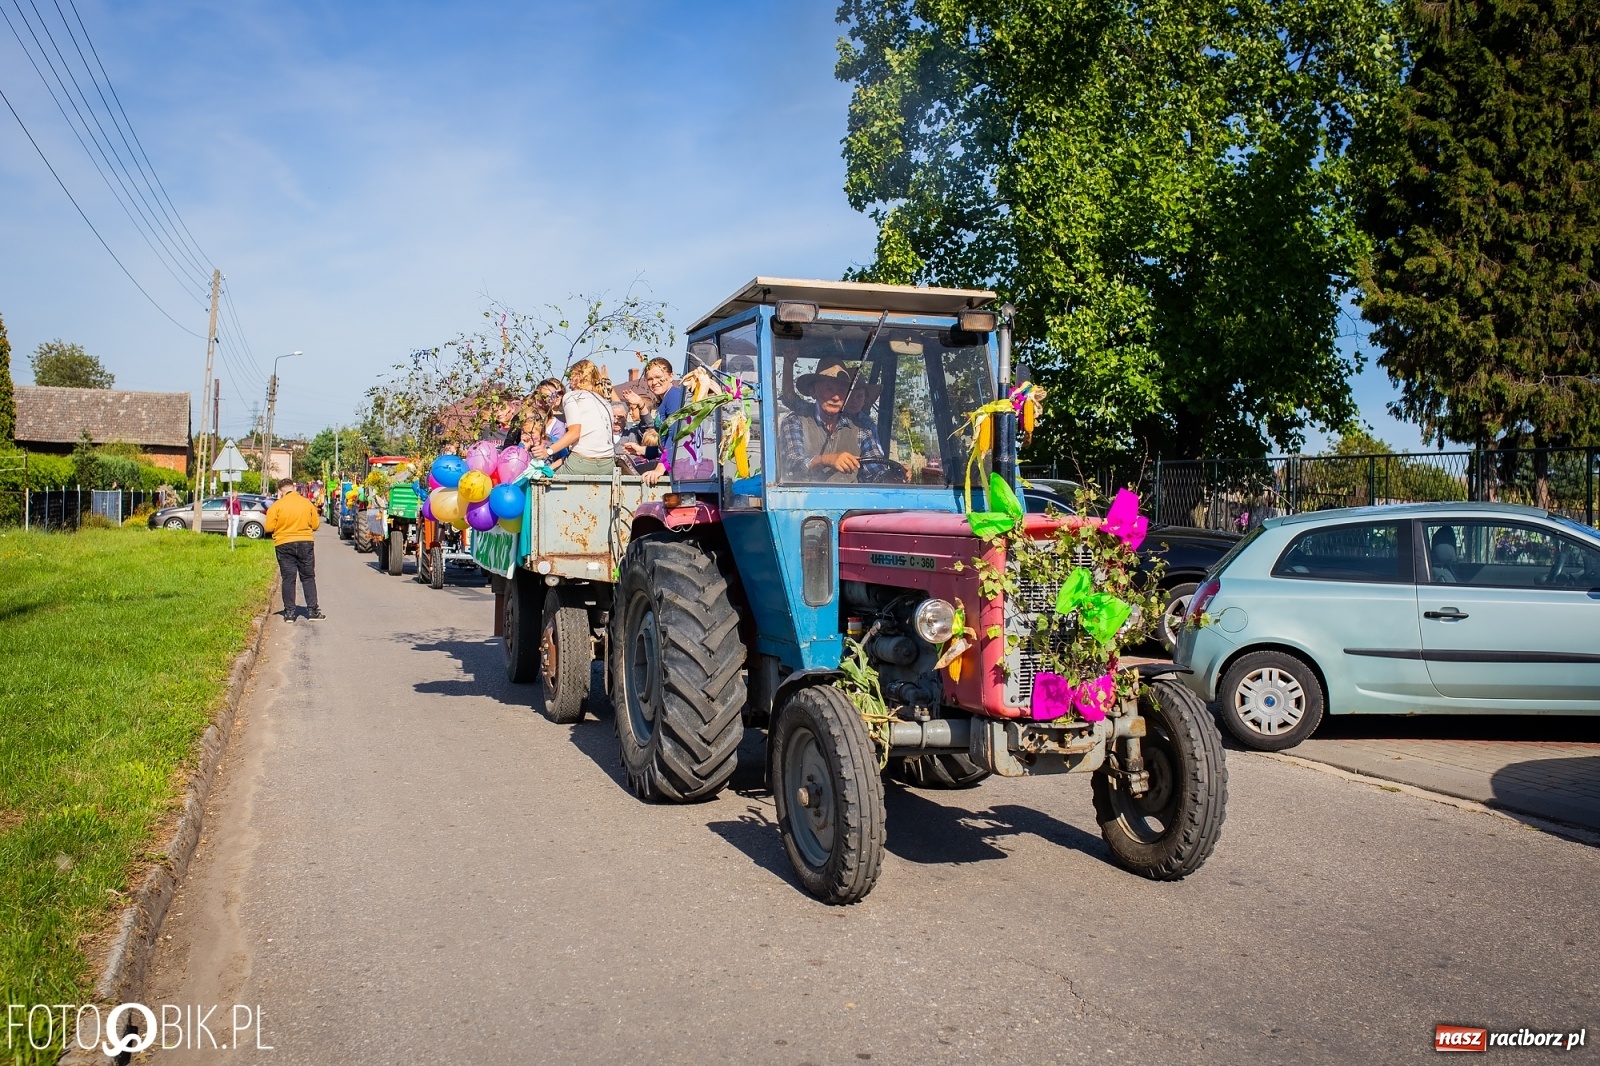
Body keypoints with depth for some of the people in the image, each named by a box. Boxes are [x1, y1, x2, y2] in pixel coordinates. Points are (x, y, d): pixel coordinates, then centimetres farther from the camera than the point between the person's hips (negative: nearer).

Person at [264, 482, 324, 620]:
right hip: (305, 543, 2)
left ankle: (289, 612, 5)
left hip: (284, 545, -2)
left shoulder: (277, 505, -6)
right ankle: (312, 610, 6)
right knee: (308, 577, 9)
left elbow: (269, 528, -8)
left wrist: (282, 527, 12)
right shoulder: (307, 503, 2)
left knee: (288, 579, 4)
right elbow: (315, 525, 6)